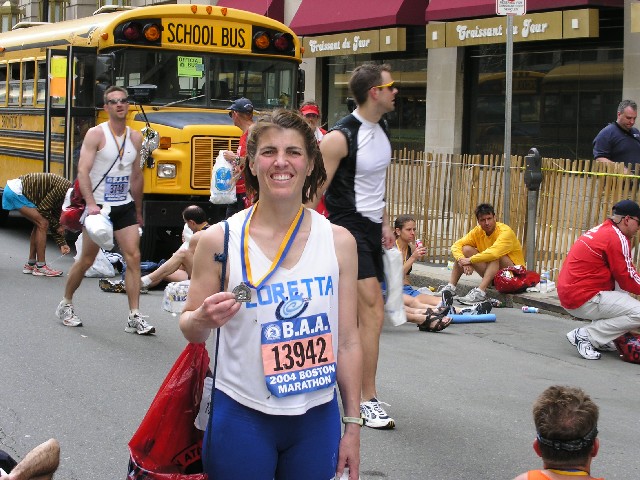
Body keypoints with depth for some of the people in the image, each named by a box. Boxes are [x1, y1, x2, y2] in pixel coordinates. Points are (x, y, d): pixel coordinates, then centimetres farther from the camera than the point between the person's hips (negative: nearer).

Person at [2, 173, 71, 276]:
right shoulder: (64, 187, -17)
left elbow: (55, 217, 15)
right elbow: (43, 209, -15)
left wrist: (62, 243, 9)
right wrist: (57, 225, -3)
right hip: (15, 191, -10)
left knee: (39, 224, 15)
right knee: (43, 224, -10)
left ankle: (30, 264, 20)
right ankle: (40, 267, -7)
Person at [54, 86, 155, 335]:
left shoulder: (135, 137, 7)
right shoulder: (96, 134, -9)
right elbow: (83, 171, -17)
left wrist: (138, 212, 19)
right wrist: (90, 203, -30)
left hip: (125, 207, 4)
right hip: (98, 207, -4)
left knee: (133, 257, -6)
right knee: (86, 260, 6)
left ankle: (134, 317, -5)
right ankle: (66, 304, 27)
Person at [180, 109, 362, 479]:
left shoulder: (338, 241, -2)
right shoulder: (220, 240, -6)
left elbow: (348, 340, 3)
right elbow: (192, 330, 4)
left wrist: (353, 424, 4)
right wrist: (203, 320, -19)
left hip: (317, 421, 2)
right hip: (241, 419, -1)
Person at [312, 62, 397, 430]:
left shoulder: (383, 131, 10)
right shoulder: (340, 137, -17)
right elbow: (315, 192, -15)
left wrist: (385, 223, 20)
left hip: (372, 227, 9)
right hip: (349, 227, -9)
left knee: (349, 310, 13)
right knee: (373, 310, -14)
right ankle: (369, 401, -10)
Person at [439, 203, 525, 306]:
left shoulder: (505, 231, -22)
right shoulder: (477, 231, -3)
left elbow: (493, 253, -40)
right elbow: (456, 246, -9)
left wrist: (470, 260, -32)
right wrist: (462, 260, -28)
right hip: (493, 275, 6)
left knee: (496, 255, -34)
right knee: (466, 249, -8)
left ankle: (480, 292, -43)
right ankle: (451, 287, -12)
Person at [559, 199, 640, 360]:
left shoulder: (601, 230, 17)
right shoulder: (617, 238, -11)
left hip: (567, 295, 10)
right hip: (583, 301, -10)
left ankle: (598, 339, 13)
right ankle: (586, 335, -9)